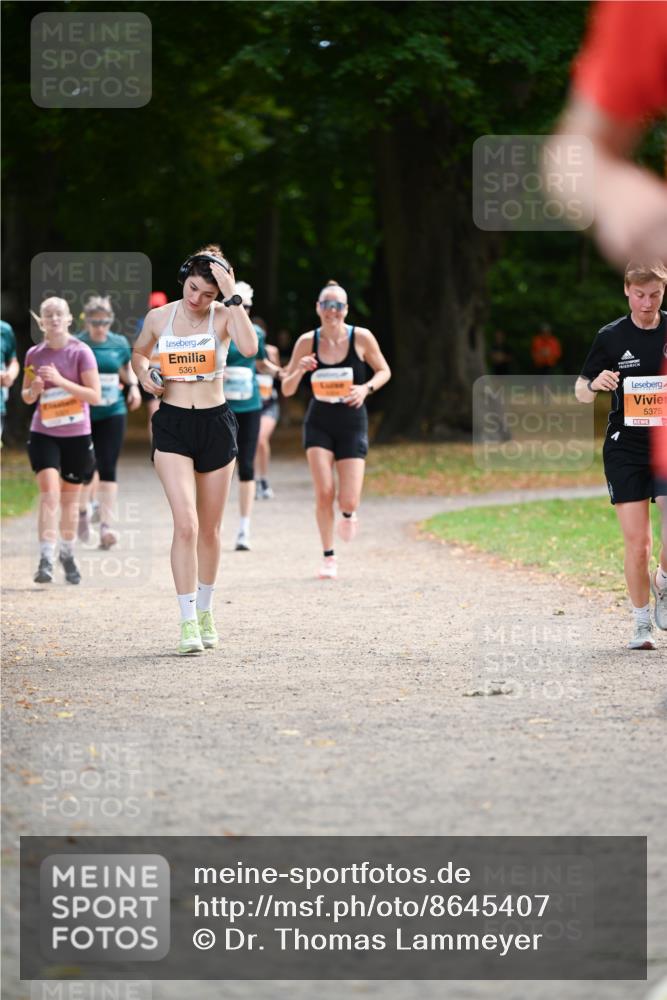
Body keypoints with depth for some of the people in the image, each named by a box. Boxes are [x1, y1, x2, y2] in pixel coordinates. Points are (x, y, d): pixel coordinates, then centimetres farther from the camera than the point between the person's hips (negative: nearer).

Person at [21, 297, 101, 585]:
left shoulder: (81, 352, -7)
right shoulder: (34, 355, 3)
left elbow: (95, 396, -12)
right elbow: (26, 396, 14)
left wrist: (60, 380, -21)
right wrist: (34, 390, -10)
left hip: (77, 435, -1)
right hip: (43, 434, 1)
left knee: (70, 498, 11)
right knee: (49, 492, -16)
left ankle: (68, 554, 31)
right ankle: (46, 558, -20)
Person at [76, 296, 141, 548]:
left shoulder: (120, 344, 4)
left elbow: (127, 370, 19)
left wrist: (133, 386, 1)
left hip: (113, 414, 1)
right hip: (83, 415, -1)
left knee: (107, 469, -8)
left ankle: (106, 525, -11)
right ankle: (82, 510, 38)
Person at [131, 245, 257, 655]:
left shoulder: (223, 316, -5)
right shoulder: (159, 318, 0)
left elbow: (249, 347, -26)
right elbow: (139, 352, 21)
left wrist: (232, 296, -25)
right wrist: (143, 372, -1)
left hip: (216, 424, 1)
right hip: (172, 425, -1)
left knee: (210, 529, 10)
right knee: (186, 524, -15)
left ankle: (205, 612, 28)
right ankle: (188, 623, -14)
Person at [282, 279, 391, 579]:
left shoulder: (361, 338, -8)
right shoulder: (307, 342, -6)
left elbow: (384, 371, 6)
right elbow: (286, 390, 0)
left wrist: (366, 388, -14)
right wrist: (300, 371, -21)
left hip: (352, 423, -1)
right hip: (319, 423, 1)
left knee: (348, 500, -8)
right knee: (324, 492, -14)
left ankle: (348, 514, 32)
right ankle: (328, 557, 6)